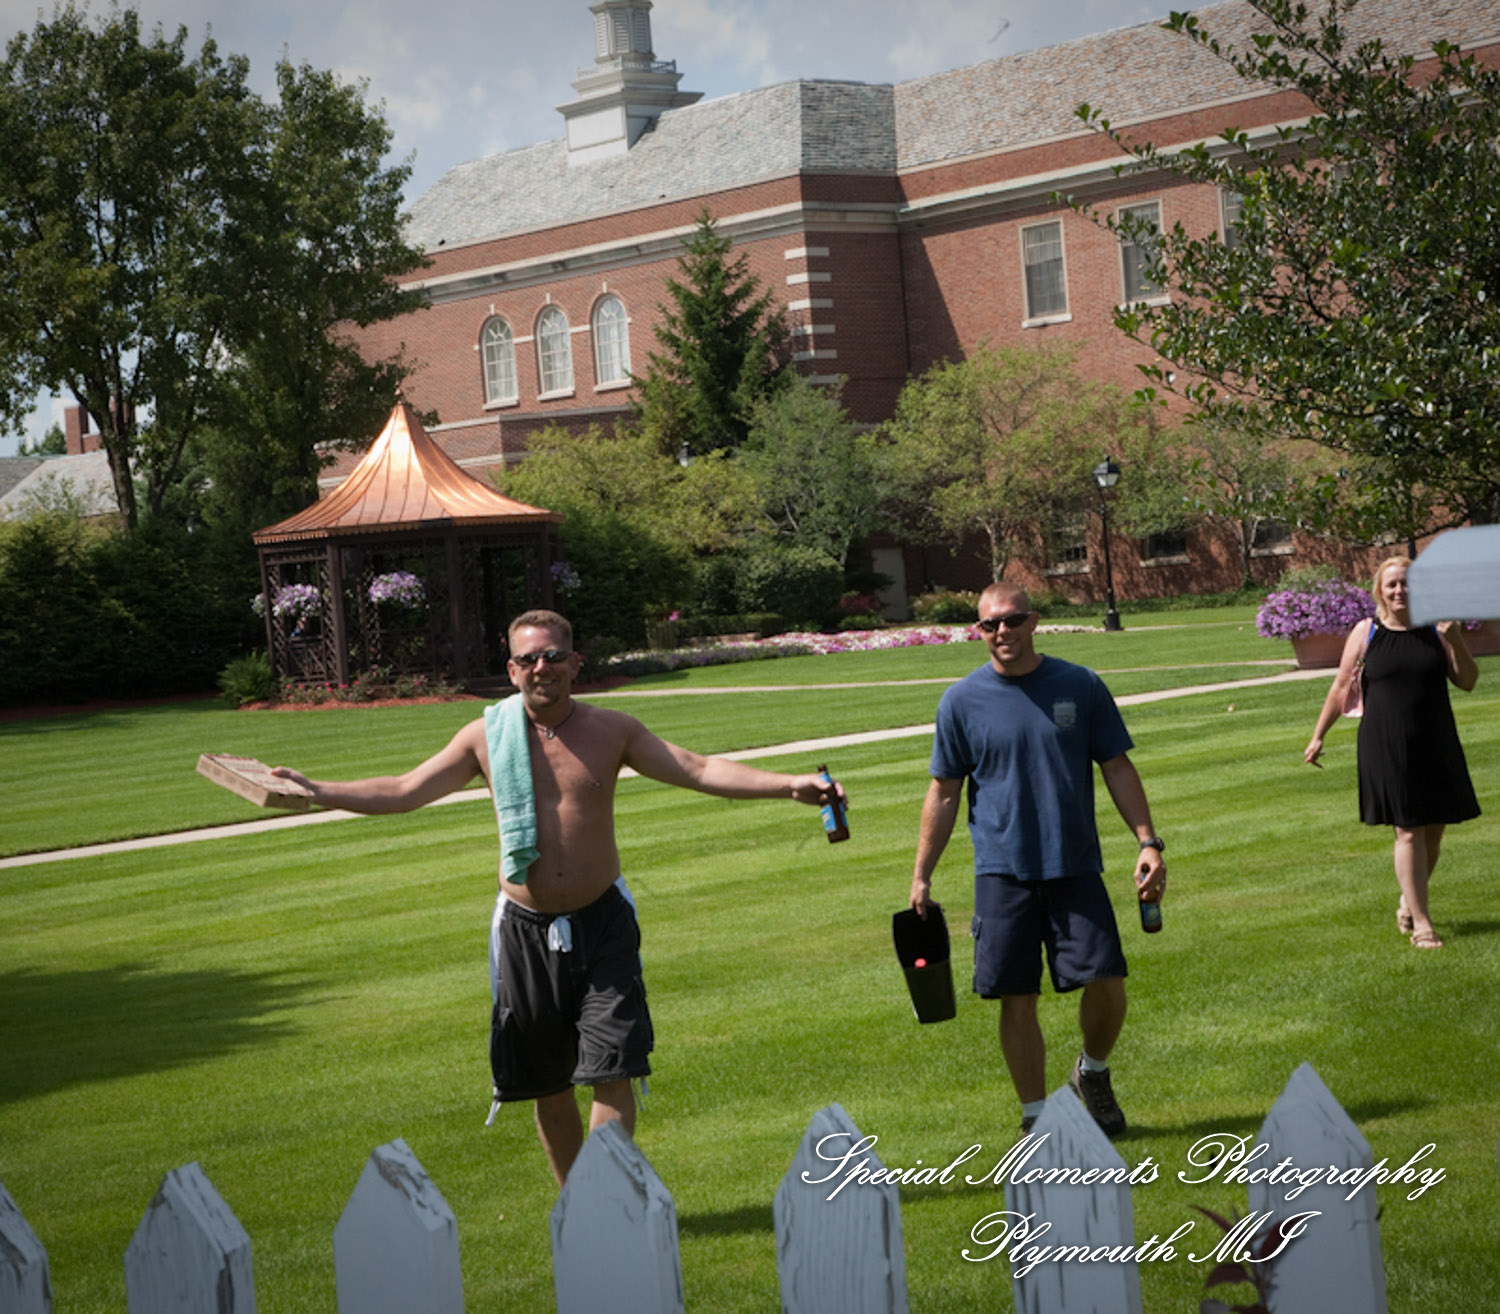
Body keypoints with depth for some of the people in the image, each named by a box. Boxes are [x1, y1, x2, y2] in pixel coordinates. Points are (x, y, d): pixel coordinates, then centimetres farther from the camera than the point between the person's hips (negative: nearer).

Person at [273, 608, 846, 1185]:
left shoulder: (611, 731, 1)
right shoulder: (486, 737, 1)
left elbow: (700, 770, -2)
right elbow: (402, 792, 4)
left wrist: (791, 785, -13)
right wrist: (314, 791, -6)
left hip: (602, 922, -1)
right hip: (525, 929, 1)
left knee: (610, 1071, -10)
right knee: (547, 1082, 8)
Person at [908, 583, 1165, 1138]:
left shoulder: (1080, 687, 2)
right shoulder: (962, 701, 1)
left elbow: (1117, 768, 8)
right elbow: (944, 793, 7)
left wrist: (1148, 841, -2)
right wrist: (921, 876, 5)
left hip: (1076, 865, 1)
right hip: (1002, 870, 0)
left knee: (1107, 981, -7)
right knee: (1016, 998, 0)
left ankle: (1092, 1073, 22)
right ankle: (1035, 1116, 13)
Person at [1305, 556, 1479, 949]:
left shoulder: (1436, 630, 4)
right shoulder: (1365, 633, 0)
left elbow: (1468, 681, 3)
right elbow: (1340, 688, 7)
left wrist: (1456, 641, -14)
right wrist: (1318, 737, 7)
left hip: (1435, 747, 3)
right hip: (1386, 749, -3)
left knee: (1434, 830, 9)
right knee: (1408, 831, -6)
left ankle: (1408, 903, 32)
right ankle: (1420, 924, -4)